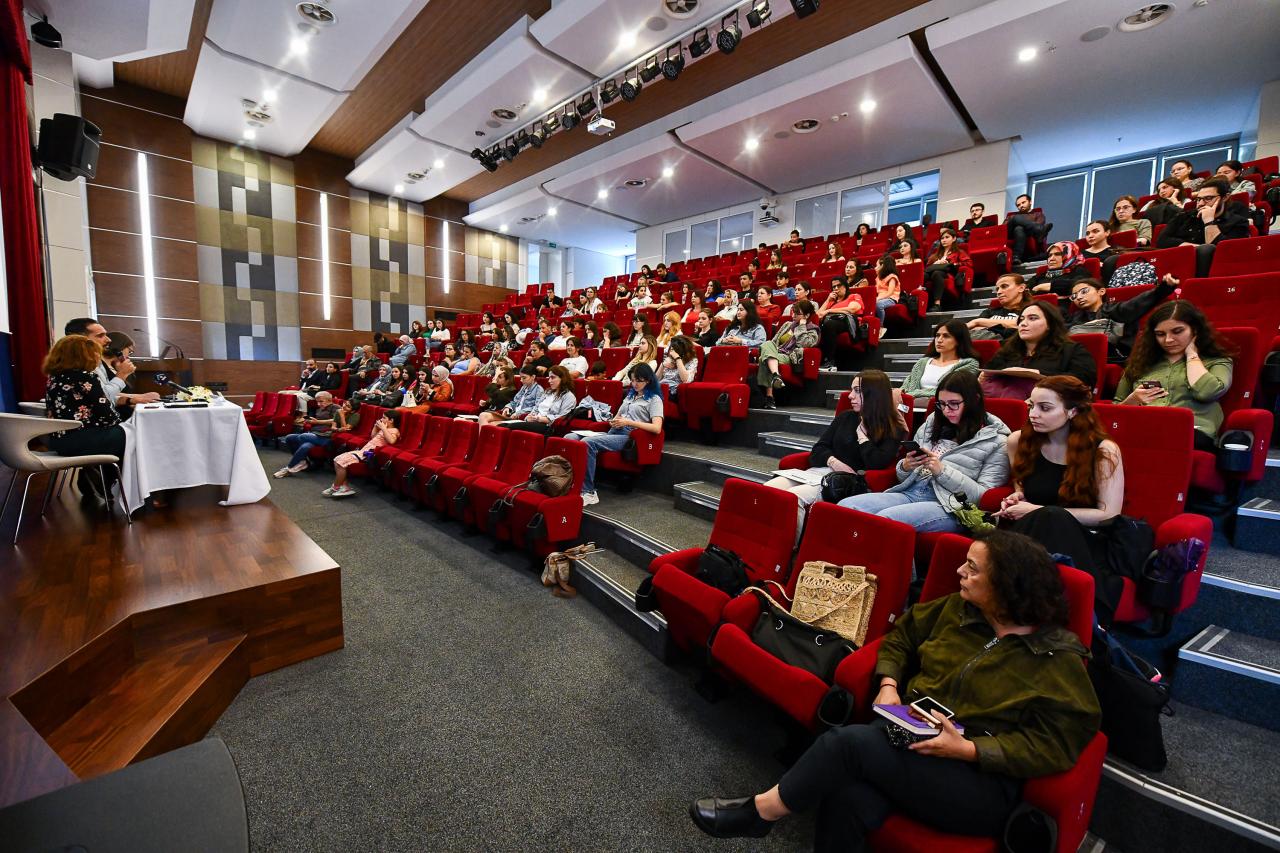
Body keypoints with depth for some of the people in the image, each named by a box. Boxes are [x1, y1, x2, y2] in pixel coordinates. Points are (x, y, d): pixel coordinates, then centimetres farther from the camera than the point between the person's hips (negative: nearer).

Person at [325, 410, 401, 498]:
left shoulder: (394, 430, -9)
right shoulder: (385, 429, 20)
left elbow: (391, 441, -33)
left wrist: (383, 428, -26)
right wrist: (376, 426, 21)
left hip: (369, 453, -11)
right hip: (363, 450, 11)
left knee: (341, 461, -16)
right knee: (337, 460, 3)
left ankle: (335, 488, -2)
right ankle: (344, 487, 2)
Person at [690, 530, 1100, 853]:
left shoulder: (1058, 658, -6)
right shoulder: (957, 609, 8)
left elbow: (1053, 745, -10)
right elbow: (900, 636, 18)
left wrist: (967, 749, -21)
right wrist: (888, 684, 1)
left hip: (984, 782, -4)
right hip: (915, 742, 5)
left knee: (850, 740, -28)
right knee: (847, 798, -31)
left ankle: (760, 811, -7)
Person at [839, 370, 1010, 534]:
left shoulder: (996, 441, 5)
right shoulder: (932, 424, 18)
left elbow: (985, 496, -4)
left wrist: (942, 470, -14)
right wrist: (905, 467, -2)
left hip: (948, 506, -5)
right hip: (910, 492, 5)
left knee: (883, 519, -34)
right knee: (845, 506, -22)